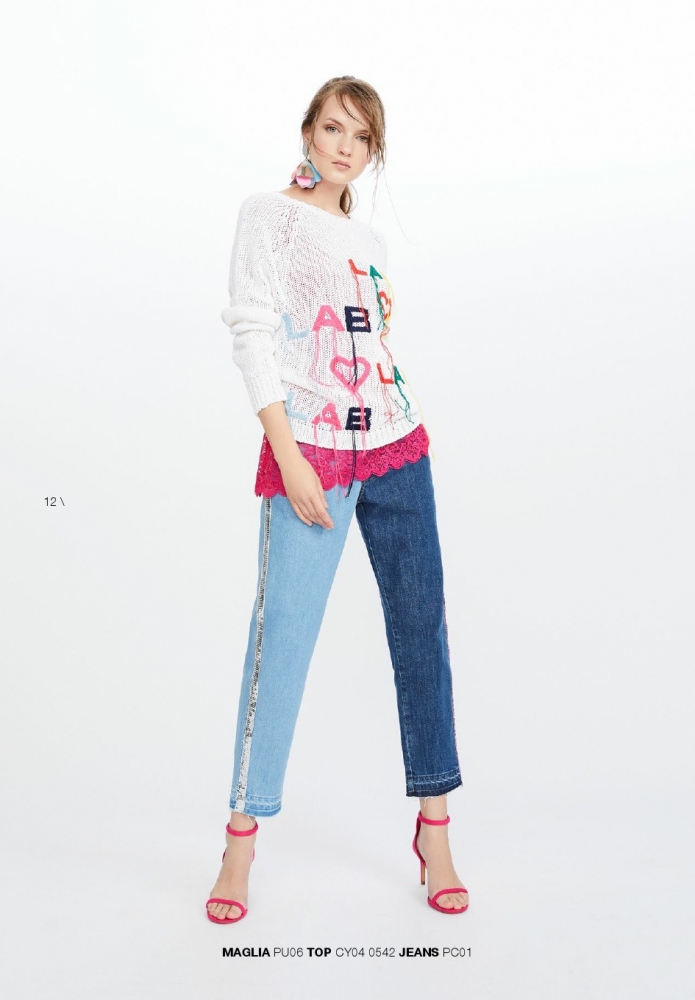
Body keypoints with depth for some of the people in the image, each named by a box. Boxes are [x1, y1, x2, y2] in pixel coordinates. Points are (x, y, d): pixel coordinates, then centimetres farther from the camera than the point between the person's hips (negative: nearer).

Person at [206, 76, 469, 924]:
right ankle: (242, 835, 9)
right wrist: (287, 452, -17)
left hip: (397, 447, 6)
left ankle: (434, 827, 14)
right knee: (282, 637, -8)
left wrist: (415, 431, 12)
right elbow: (251, 329, -7)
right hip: (311, 449, -5)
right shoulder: (267, 213, 4)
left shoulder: (368, 239, 20)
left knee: (420, 626, 3)